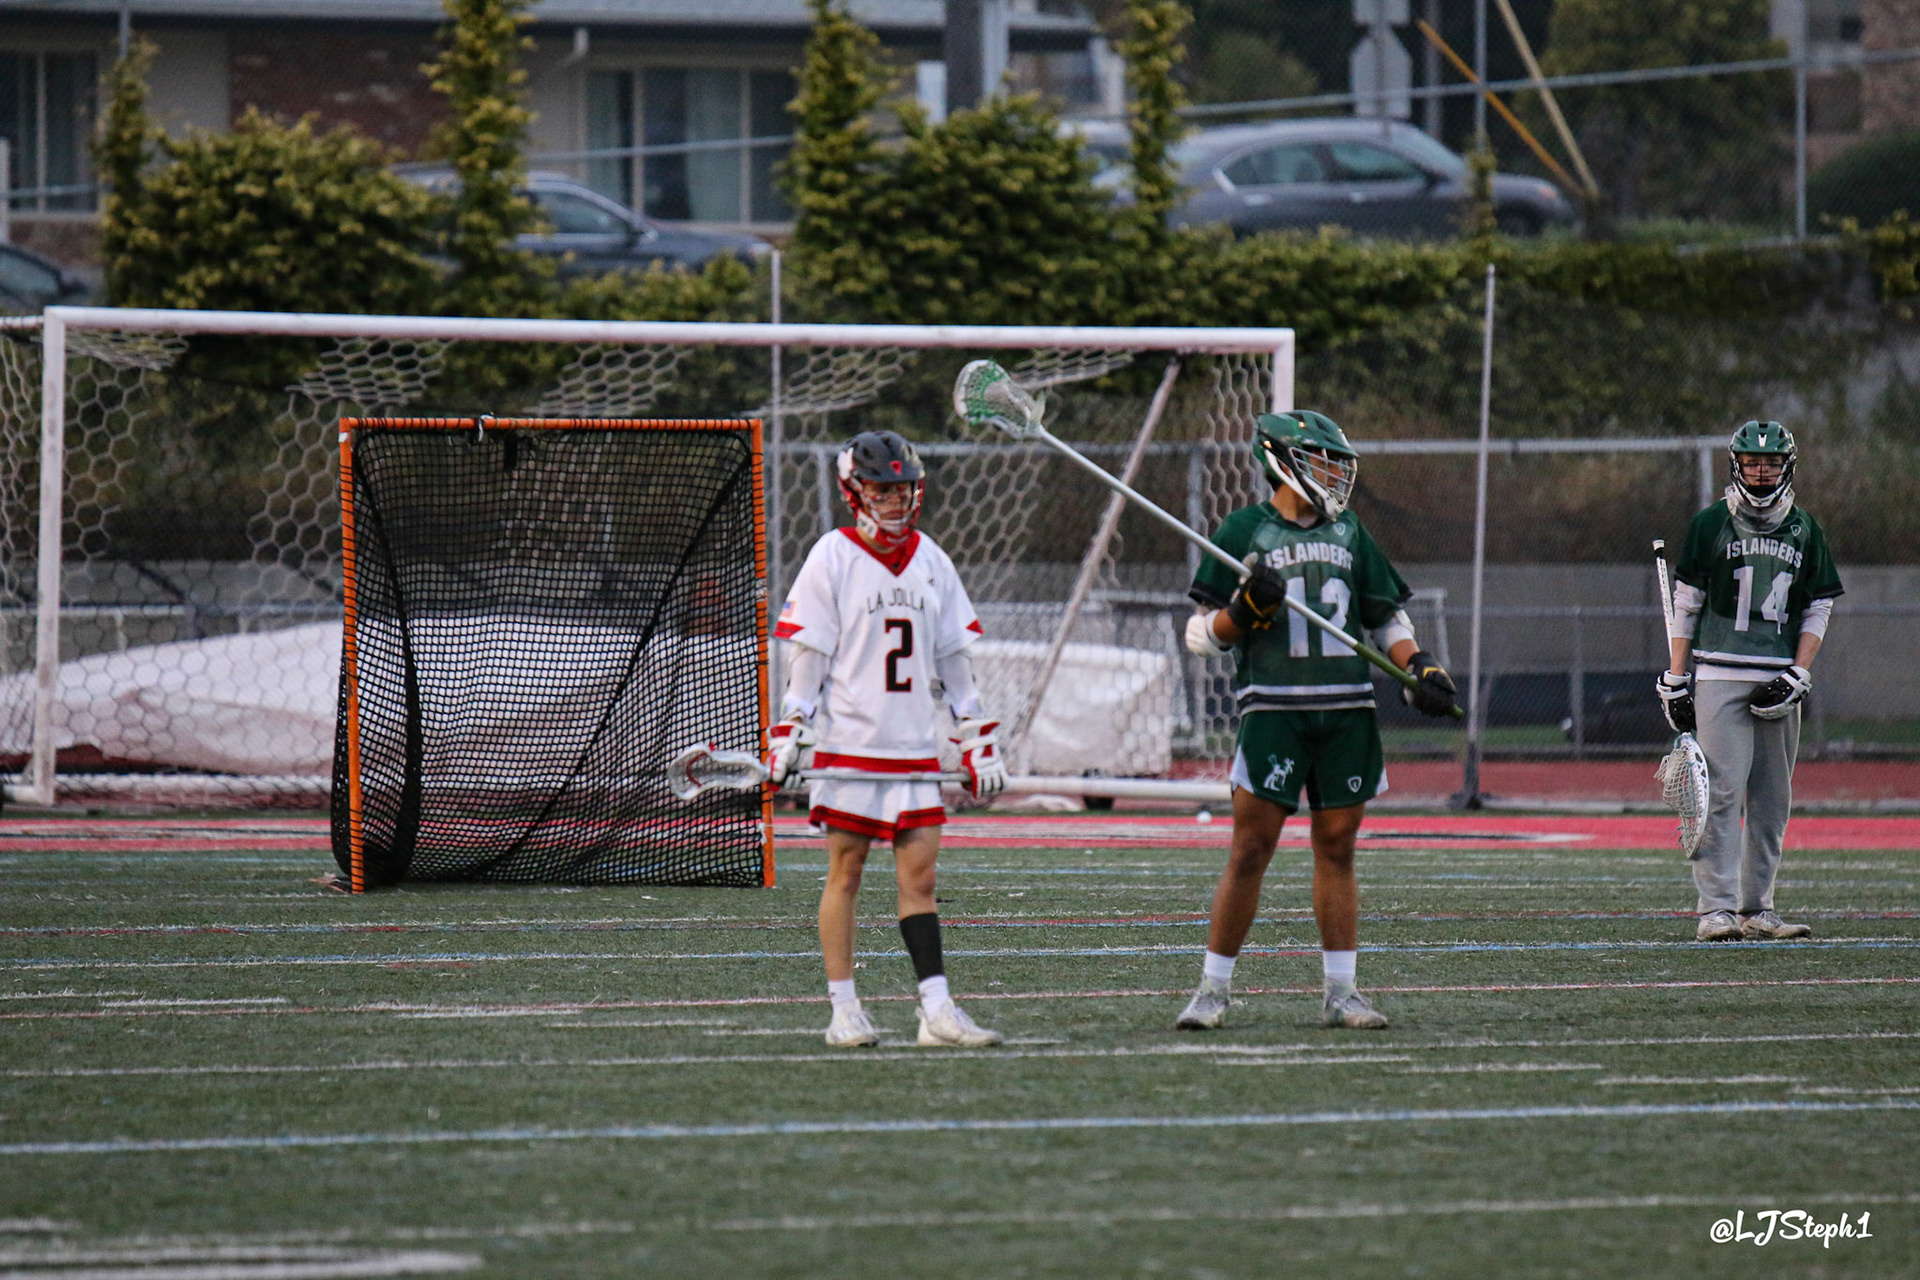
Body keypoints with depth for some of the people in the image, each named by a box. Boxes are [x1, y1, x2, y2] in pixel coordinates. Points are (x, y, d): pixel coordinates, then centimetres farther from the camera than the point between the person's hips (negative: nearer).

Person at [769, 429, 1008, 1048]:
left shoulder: (930, 560, 12)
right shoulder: (832, 557, -2)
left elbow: (952, 657, 16)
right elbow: (806, 654, -4)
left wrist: (979, 741, 14)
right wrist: (787, 737, -11)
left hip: (914, 745, 4)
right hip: (848, 742, -4)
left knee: (919, 870, -1)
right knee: (845, 870, 0)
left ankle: (937, 1009, -5)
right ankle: (844, 1011, 3)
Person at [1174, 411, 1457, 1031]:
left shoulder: (1348, 532, 14)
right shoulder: (1243, 530, 1)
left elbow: (1387, 618, 22)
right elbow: (1202, 633, 2)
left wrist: (1420, 668, 6)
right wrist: (1244, 612, -17)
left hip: (1347, 711, 4)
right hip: (1272, 709, -4)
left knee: (1337, 848, 7)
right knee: (1250, 849, -8)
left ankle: (1341, 992, 11)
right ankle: (1213, 990, -2)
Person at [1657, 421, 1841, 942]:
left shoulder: (1805, 531, 11)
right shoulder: (1710, 524, 3)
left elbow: (1818, 609, 12)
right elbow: (1685, 605, 4)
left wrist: (1796, 677, -1)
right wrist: (1674, 682, -1)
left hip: (1779, 682, 4)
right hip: (1718, 676, -4)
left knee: (1772, 800, 4)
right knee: (1721, 792, -11)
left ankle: (1756, 909, 11)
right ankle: (1716, 908, -13)